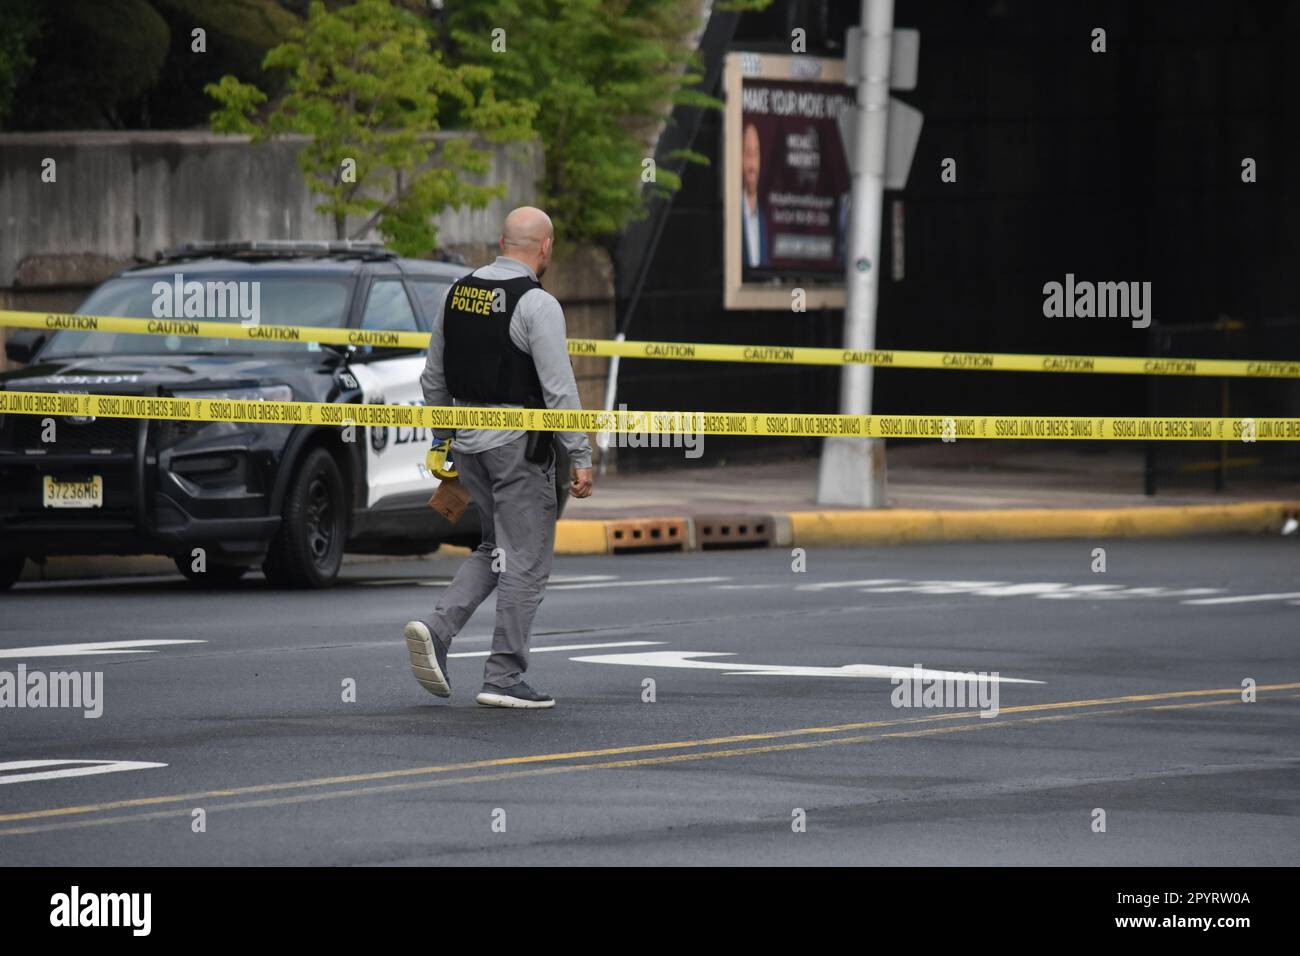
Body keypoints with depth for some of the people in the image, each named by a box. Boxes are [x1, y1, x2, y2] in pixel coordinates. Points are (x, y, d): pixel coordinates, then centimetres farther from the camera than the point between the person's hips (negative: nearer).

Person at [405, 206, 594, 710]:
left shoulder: (459, 292, 8)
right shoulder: (536, 303, -14)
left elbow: (433, 378, 15)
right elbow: (559, 389, -18)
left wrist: (442, 439, 25)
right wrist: (581, 458, -13)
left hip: (469, 440, 7)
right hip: (519, 443, -7)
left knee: (496, 548, 20)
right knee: (525, 560, 1)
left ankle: (438, 627, 0)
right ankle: (503, 678, 1)